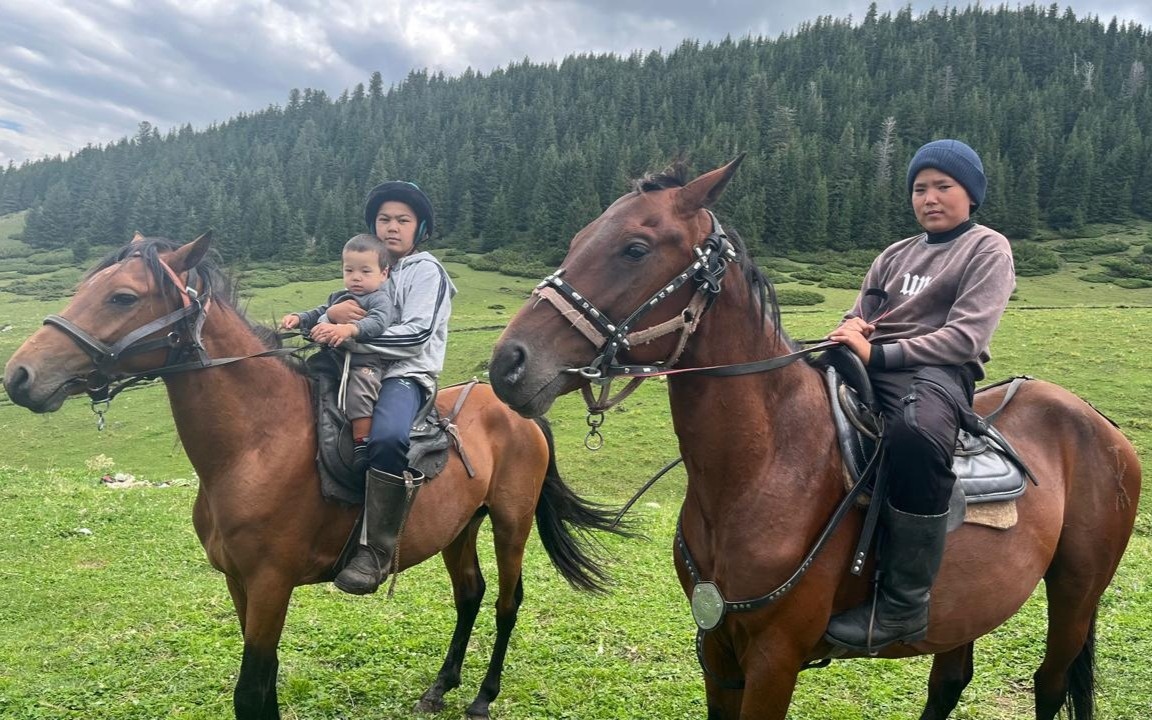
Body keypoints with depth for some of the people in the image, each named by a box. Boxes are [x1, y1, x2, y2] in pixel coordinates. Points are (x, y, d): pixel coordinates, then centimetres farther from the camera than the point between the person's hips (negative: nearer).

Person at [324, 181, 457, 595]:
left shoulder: (427, 271, 0)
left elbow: (416, 334, -13)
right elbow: (345, 317, 18)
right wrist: (333, 314, -6)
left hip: (407, 374, -8)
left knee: (388, 436, -38)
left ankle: (375, 551, -32)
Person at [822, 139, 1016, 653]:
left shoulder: (988, 249, 6)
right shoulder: (896, 255, 25)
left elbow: (965, 338, -8)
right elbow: (859, 315, 23)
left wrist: (879, 353, -17)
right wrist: (852, 327, -3)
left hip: (938, 373, -7)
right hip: (870, 369, 7)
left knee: (914, 436, -42)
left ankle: (903, 606, -32)